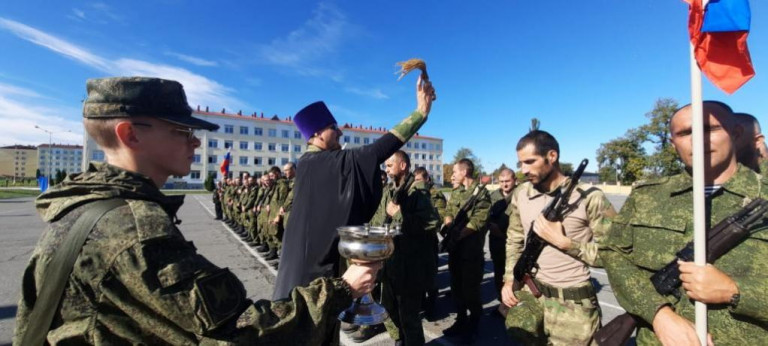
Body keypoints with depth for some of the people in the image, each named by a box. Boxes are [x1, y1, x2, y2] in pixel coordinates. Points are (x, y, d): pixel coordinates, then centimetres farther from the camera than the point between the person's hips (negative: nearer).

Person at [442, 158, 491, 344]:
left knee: (471, 289, 6)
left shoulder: (480, 192, -10)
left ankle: (473, 326, 26)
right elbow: (448, 213, 10)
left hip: (472, 250, -7)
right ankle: (461, 321, 34)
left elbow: (478, 221, -19)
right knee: (456, 287, 16)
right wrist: (447, 225, -12)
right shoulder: (455, 192, 12)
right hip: (454, 248, 7)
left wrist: (456, 234, -22)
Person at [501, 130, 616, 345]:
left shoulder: (589, 198, -12)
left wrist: (563, 241, -20)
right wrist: (509, 279, 4)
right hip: (529, 292, 4)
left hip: (572, 303, -4)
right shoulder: (520, 195, 2)